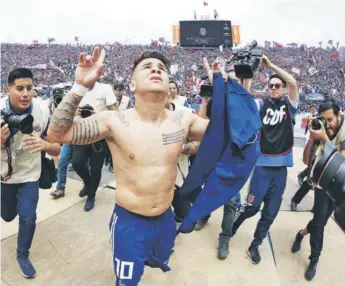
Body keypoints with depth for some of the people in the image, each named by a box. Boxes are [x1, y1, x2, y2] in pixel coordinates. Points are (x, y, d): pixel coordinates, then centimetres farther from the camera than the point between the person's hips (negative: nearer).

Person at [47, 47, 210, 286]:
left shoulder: (183, 120, -9)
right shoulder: (115, 121, -17)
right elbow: (57, 133, -18)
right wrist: (81, 87, -30)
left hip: (166, 220, 4)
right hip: (129, 222, -3)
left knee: (160, 264, 32)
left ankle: (141, 257, 64)